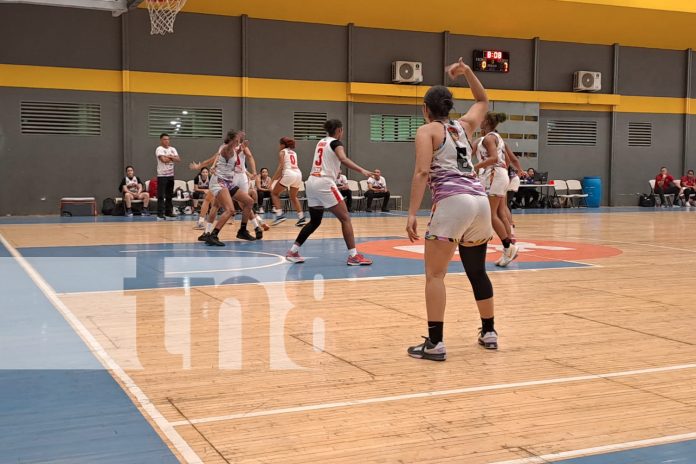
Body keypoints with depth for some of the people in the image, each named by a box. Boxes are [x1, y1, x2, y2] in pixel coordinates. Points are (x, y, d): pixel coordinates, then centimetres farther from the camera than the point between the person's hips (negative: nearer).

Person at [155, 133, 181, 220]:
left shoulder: (172, 149, 12)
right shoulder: (159, 149, -7)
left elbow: (178, 159, 1)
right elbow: (163, 159, -22)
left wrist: (169, 157, -13)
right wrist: (172, 158, -5)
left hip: (171, 175, 6)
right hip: (162, 175, -6)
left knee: (169, 195, 10)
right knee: (161, 196, -7)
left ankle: (168, 212, 16)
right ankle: (160, 213, -7)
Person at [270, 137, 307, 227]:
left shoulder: (282, 152, 6)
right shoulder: (293, 152, 25)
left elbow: (281, 167, -6)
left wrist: (273, 178, -6)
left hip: (289, 174, -6)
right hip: (298, 174, 6)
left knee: (274, 193, 10)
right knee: (293, 197, 24)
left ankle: (280, 215, -6)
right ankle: (301, 218, 12)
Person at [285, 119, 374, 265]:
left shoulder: (321, 142, 20)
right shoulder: (336, 142, -4)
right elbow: (343, 159, -24)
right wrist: (361, 170, -30)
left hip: (312, 182, 8)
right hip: (324, 183, -8)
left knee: (315, 221, 19)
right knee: (345, 218, -4)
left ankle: (293, 251, 17)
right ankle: (353, 256, -9)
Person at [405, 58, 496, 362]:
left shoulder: (427, 131, 5)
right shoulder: (464, 126, 21)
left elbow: (422, 172, -9)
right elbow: (482, 101, 43)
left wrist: (412, 214, -13)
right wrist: (467, 72, 30)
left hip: (452, 203, -6)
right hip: (480, 201, 7)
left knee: (435, 274, -3)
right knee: (477, 272, 21)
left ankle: (435, 344, -9)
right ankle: (489, 333, 30)